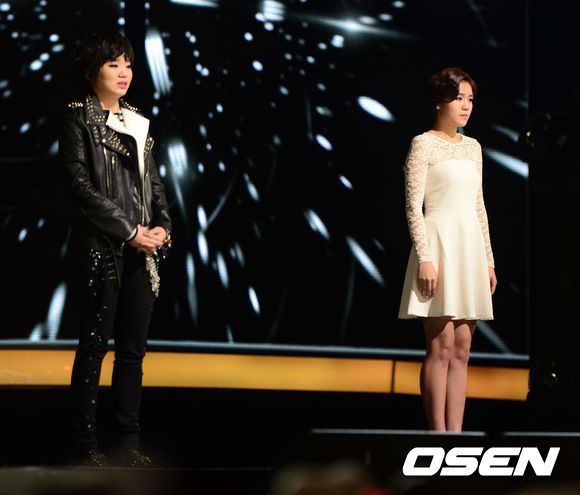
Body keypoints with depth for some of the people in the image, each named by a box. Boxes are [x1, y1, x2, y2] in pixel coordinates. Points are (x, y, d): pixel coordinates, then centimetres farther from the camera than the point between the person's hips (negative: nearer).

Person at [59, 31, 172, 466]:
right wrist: (129, 231, -13)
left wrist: (162, 226, -3)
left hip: (143, 250, 6)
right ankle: (86, 445, 2)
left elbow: (154, 182, 15)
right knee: (95, 345, -3)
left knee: (134, 348, 6)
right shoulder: (79, 119, -2)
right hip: (102, 248, -5)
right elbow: (81, 186, -10)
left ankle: (130, 441, 10)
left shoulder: (137, 122, 15)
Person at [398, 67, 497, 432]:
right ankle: (438, 434, -7)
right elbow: (413, 206, -8)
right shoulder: (424, 144, -3)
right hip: (439, 242, -7)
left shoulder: (473, 147, 16)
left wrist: (489, 260, 15)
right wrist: (425, 257, -17)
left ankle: (456, 433, 5)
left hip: (470, 248, 7)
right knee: (441, 346, -8)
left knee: (462, 349, 4)